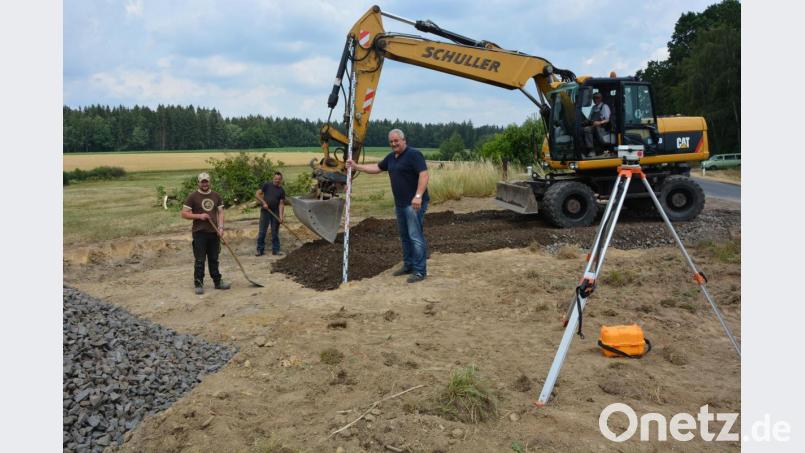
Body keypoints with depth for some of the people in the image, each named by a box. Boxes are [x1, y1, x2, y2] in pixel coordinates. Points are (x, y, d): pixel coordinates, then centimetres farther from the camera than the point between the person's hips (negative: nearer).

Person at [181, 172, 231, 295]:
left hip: (214, 233, 4)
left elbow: (220, 212, 9)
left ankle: (218, 281, 19)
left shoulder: (216, 196, 11)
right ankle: (198, 284, 5)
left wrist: (221, 227, -5)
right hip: (199, 233, -4)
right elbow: (184, 214, -2)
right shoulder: (192, 197, -1)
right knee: (200, 260, -2)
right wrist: (199, 216, -15)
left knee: (214, 259, 12)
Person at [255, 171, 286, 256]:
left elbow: (281, 204, -1)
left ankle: (275, 250, 15)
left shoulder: (281, 190, 5)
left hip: (275, 212, 2)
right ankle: (260, 250, 7)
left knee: (275, 232, 7)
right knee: (261, 232, 0)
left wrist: (281, 216, -11)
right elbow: (257, 194, -1)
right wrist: (263, 202, -13)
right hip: (265, 211, -1)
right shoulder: (267, 186, 1)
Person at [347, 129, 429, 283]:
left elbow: (424, 174, -21)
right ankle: (408, 265, 27)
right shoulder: (391, 157, 15)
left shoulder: (414, 154, -12)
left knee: (416, 236, -8)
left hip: (414, 203, -9)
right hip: (400, 204, 9)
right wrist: (357, 166, 20)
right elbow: (377, 167, 26)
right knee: (404, 236, 15)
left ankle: (420, 271, -3)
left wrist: (418, 196, -29)